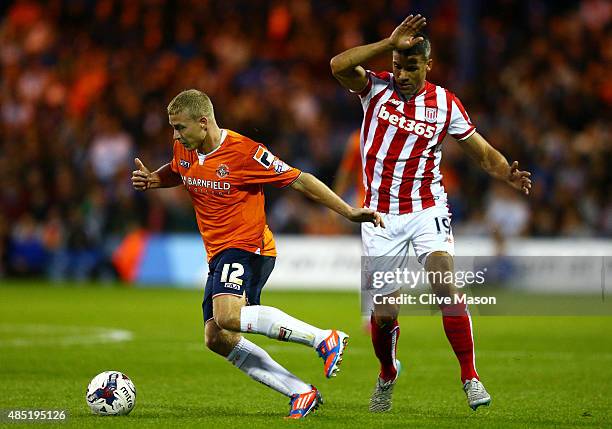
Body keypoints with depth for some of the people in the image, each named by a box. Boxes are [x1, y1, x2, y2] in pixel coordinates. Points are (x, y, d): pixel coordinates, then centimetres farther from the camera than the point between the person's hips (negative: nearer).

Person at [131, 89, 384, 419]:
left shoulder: (244, 152, -15)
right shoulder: (184, 150, 7)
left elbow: (299, 180, -11)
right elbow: (176, 172, 32)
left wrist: (349, 212, -13)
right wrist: (151, 179, 9)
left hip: (247, 247, -8)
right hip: (218, 254, 8)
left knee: (228, 315, -33)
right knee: (217, 339, -5)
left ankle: (325, 339, -24)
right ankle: (301, 393, -2)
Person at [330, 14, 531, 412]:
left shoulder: (445, 103, -1)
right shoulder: (377, 88, -3)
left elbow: (483, 152, 5)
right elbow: (339, 66, -23)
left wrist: (508, 174, -15)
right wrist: (390, 42, -28)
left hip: (427, 208, 0)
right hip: (380, 215, 1)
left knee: (446, 286, -23)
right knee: (383, 314, 1)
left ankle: (470, 378, -14)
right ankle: (387, 373, 32)